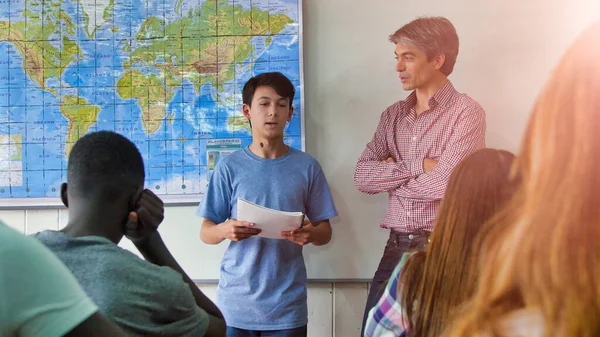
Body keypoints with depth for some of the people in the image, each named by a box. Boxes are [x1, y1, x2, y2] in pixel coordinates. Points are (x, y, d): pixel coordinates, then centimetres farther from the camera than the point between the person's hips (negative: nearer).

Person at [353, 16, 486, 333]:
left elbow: (445, 182, -19)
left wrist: (391, 178, -3)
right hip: (396, 247, 5)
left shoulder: (466, 112, -7)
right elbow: (362, 176, 0)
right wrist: (419, 167, -11)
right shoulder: (393, 115, 10)